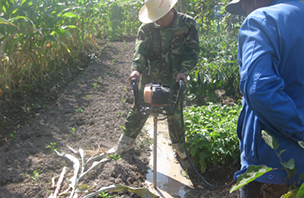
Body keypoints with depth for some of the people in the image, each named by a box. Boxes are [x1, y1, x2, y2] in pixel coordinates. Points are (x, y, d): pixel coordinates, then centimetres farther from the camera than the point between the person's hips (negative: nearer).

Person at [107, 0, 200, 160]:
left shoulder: (188, 24, -9)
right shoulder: (147, 27, -6)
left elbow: (193, 51, -11)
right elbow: (140, 49, -14)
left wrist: (184, 70, -25)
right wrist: (136, 68, -33)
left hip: (174, 80, -1)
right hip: (150, 78, 1)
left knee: (175, 113, 11)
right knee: (139, 108, 6)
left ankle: (178, 144, 33)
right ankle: (127, 141, 23)